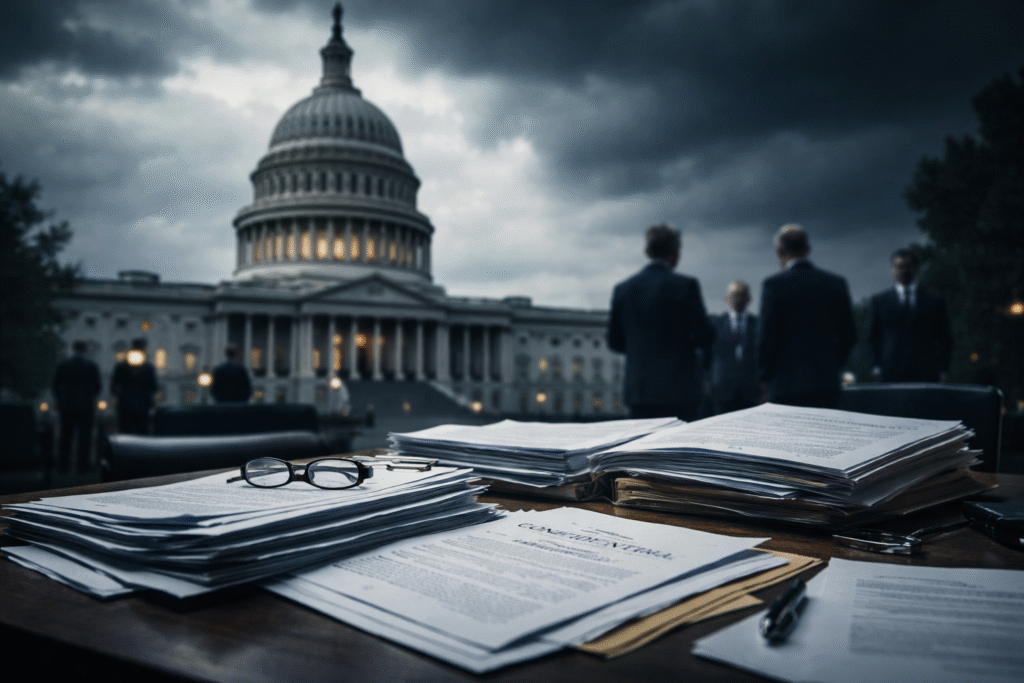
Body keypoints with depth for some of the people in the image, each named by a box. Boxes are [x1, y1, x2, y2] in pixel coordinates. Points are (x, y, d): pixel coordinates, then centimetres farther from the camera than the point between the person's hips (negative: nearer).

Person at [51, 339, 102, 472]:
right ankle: (82, 465, 4)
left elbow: (55, 385, 2)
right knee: (84, 436, 4)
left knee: (65, 436, 10)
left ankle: (63, 465, 13)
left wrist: (59, 400, 14)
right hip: (86, 406, -2)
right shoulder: (92, 366, -7)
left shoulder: (62, 366, -2)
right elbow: (97, 387, -6)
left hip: (67, 406, 2)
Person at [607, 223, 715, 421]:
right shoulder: (685, 285, -7)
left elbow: (614, 342, 10)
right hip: (679, 390, -4)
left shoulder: (622, 289, 5)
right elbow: (705, 336, -7)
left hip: (637, 389, 4)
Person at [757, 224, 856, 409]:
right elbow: (848, 335, 11)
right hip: (827, 386, 5)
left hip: (786, 387, -4)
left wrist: (766, 379, 4)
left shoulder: (773, 285, -8)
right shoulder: (837, 283, 7)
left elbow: (768, 337, -9)